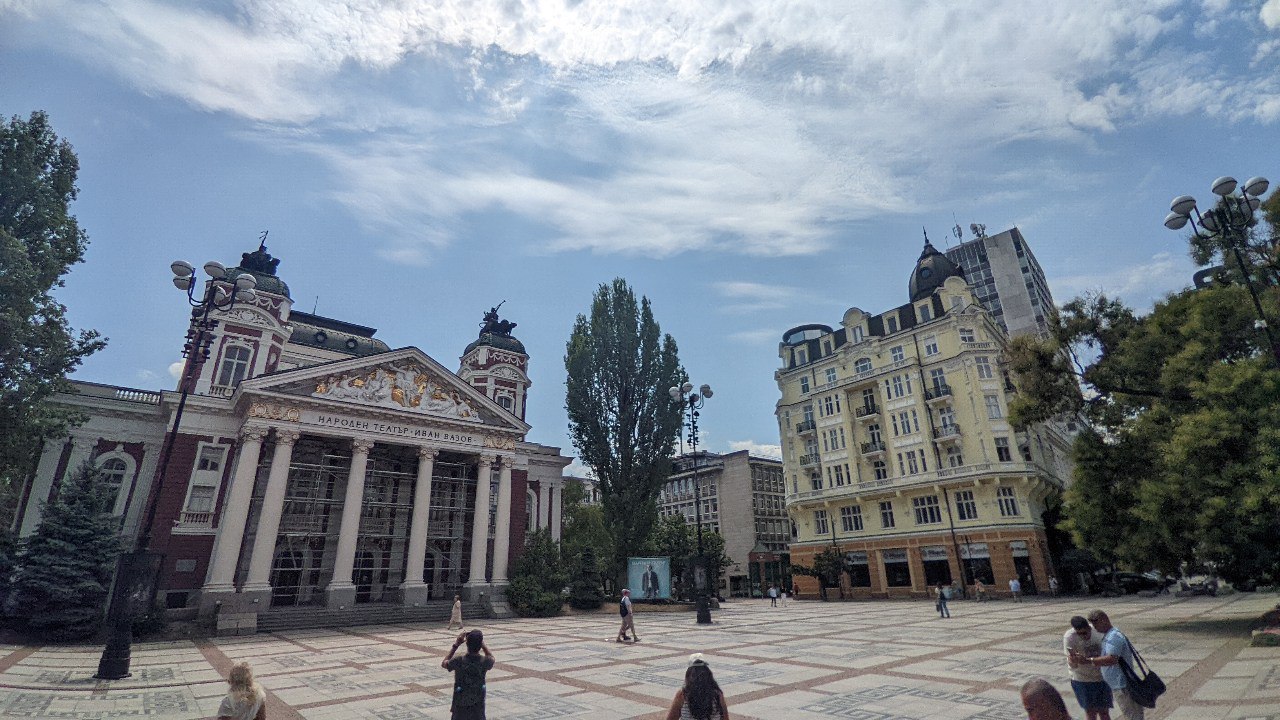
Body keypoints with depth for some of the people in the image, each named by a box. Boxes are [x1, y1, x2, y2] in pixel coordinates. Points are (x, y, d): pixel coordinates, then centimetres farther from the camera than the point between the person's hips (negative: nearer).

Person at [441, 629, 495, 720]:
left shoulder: (459, 661, -18)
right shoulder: (484, 662, -13)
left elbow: (443, 664, 5)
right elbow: (492, 659, 15)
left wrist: (456, 645, 4)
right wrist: (481, 642, 9)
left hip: (460, 706, -1)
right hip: (478, 705, 1)